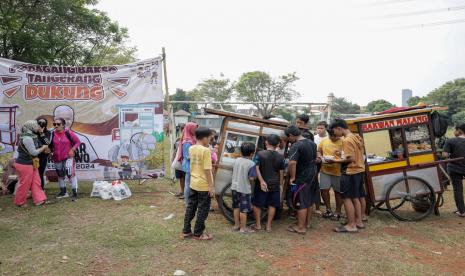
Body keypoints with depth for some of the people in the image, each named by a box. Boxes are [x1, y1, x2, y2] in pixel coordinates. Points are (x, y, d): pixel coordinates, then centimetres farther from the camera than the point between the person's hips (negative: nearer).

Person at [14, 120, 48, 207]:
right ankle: (20, 202, 21)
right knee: (24, 184, 4)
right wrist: (43, 147, -9)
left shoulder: (32, 136, 8)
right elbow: (34, 152, -22)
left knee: (36, 182, 10)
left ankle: (39, 199, 15)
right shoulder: (27, 138, -23)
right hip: (24, 165, -10)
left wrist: (43, 149, 3)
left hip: (31, 164, 10)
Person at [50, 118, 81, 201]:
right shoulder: (53, 134, -1)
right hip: (57, 159, 5)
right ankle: (63, 192, 33)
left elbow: (77, 142, -4)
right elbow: (50, 145, 12)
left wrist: (72, 150, -15)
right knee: (60, 176, 17)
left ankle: (75, 194, -1)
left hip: (68, 157, -5)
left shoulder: (68, 133, -11)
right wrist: (51, 151, -4)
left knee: (71, 175, -7)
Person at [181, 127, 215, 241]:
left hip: (193, 183, 7)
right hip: (204, 185, -7)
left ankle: (186, 231, 24)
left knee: (190, 207, 16)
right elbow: (207, 169, -19)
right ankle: (198, 233, 15)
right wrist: (211, 186, -15)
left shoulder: (191, 149, 4)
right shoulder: (206, 150, -18)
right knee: (203, 209, 6)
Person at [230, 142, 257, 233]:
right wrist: (251, 184, 2)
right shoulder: (251, 164, -17)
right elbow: (251, 178, -18)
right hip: (244, 189, -6)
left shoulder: (236, 160, 1)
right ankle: (243, 228, 13)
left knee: (236, 207, 18)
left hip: (235, 187, 6)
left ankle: (236, 225, 28)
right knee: (243, 210, 5)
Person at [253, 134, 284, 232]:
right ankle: (268, 226, 18)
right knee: (272, 205, 13)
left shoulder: (260, 154, -10)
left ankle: (258, 224, 18)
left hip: (261, 184, -2)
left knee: (257, 204, 13)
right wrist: (281, 185, 13)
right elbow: (281, 172, 3)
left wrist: (261, 181, -16)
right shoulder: (280, 156, -2)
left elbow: (256, 168, -17)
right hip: (275, 185, 2)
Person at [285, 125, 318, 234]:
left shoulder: (296, 146, -22)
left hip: (302, 178, -9)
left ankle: (301, 227, 11)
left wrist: (292, 177, -24)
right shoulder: (312, 143, 6)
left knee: (301, 203, 2)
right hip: (312, 175, 9)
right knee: (310, 200, 18)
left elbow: (292, 163, -33)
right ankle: (307, 222, 32)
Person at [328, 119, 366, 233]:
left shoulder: (347, 140, -20)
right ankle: (359, 221, 27)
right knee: (359, 197, 16)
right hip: (360, 170, 10)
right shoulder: (356, 138, 9)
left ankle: (351, 225, 2)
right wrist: (343, 154, 12)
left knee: (347, 198, -3)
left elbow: (351, 159, -23)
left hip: (351, 172, -10)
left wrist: (336, 161, -14)